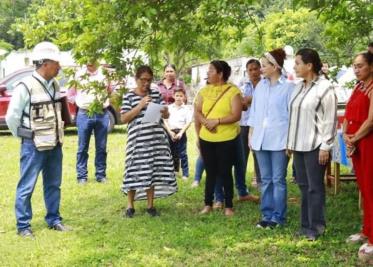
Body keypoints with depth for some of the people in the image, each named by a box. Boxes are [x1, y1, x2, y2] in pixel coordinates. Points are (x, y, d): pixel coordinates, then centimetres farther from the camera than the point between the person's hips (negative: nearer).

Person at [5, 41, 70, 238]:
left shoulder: (54, 85, 5)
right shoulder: (26, 87, -16)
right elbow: (11, 117, -10)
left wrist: (56, 135, 12)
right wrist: (26, 138, 1)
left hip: (54, 145, 7)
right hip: (33, 146, -7)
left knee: (53, 185, 15)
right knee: (26, 187, 2)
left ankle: (54, 220, 27)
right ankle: (23, 226, 11)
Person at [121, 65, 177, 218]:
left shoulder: (156, 94, 11)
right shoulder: (129, 96, 2)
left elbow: (166, 116, 12)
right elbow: (123, 119, -5)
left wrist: (164, 112, -13)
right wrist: (140, 106, -13)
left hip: (156, 138, 3)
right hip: (138, 139, -3)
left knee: (153, 171, 4)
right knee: (136, 171, -3)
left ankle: (150, 205, 15)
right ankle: (130, 206, 10)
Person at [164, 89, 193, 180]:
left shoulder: (186, 109, -1)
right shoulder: (169, 107, 5)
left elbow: (188, 122, -5)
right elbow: (165, 121, 1)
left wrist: (180, 133, -14)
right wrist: (170, 132, -10)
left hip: (181, 132, -3)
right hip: (170, 132, 3)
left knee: (182, 154, -3)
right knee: (172, 153, 13)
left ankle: (185, 174, 2)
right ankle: (175, 171, 27)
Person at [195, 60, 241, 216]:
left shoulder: (233, 91, -8)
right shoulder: (204, 91, 7)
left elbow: (236, 115, -14)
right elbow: (197, 113, 6)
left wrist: (217, 121, -22)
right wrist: (205, 121, -12)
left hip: (226, 139, -4)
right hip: (206, 139, 4)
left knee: (225, 172, 4)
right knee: (210, 172, 12)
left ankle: (229, 206, 14)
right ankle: (208, 204, 20)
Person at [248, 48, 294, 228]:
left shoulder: (288, 87, -6)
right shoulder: (260, 86, 10)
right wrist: (251, 135, 11)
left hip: (279, 140, -5)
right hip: (261, 139, 5)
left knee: (278, 180, 2)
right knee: (265, 180, 11)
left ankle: (278, 217, 10)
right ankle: (267, 215, 19)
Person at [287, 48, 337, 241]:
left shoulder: (325, 87, -9)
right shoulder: (299, 87, 13)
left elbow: (330, 120, -12)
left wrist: (325, 146, -15)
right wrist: (290, 142, 15)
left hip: (315, 146, -7)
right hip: (299, 145, 7)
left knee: (315, 187, -2)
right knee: (303, 186, 11)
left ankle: (316, 227, 6)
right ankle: (306, 225, 19)